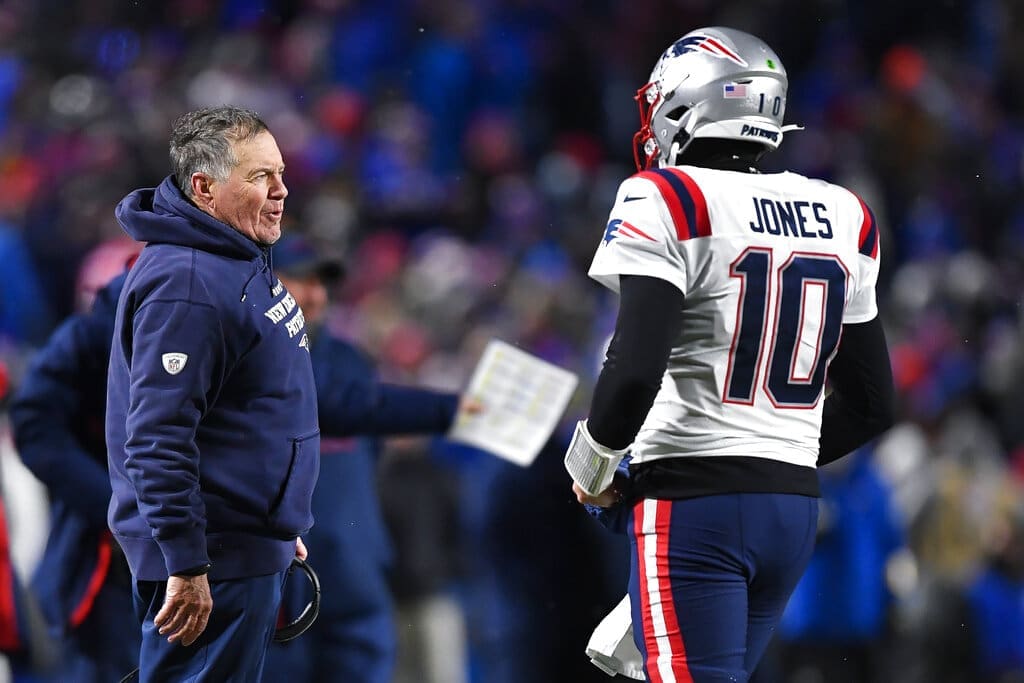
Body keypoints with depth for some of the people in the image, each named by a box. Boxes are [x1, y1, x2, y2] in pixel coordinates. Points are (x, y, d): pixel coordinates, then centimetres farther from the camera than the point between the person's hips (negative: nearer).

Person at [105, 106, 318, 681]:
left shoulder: (246, 262, 13)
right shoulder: (187, 284, -21)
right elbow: (157, 438, -26)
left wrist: (283, 527, 27)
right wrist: (186, 565, -27)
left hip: (255, 547, 11)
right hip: (212, 568, -11)